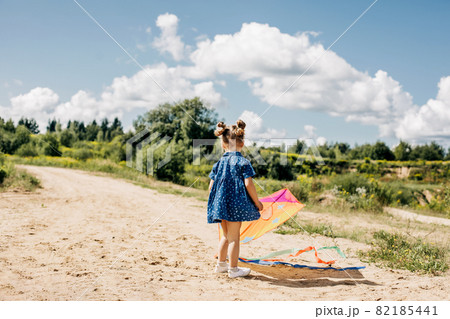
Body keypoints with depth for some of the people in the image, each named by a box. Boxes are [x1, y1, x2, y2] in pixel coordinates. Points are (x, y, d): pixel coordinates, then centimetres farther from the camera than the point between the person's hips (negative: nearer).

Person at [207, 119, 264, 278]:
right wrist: (257, 202, -4)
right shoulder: (243, 162, -9)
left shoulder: (219, 163, 7)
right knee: (234, 237, 2)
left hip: (220, 204, 6)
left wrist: (214, 202, 21)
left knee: (226, 235, 21)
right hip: (236, 204, -6)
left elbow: (211, 185, 7)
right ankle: (233, 269, 8)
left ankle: (221, 264, 31)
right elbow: (248, 184, -14)